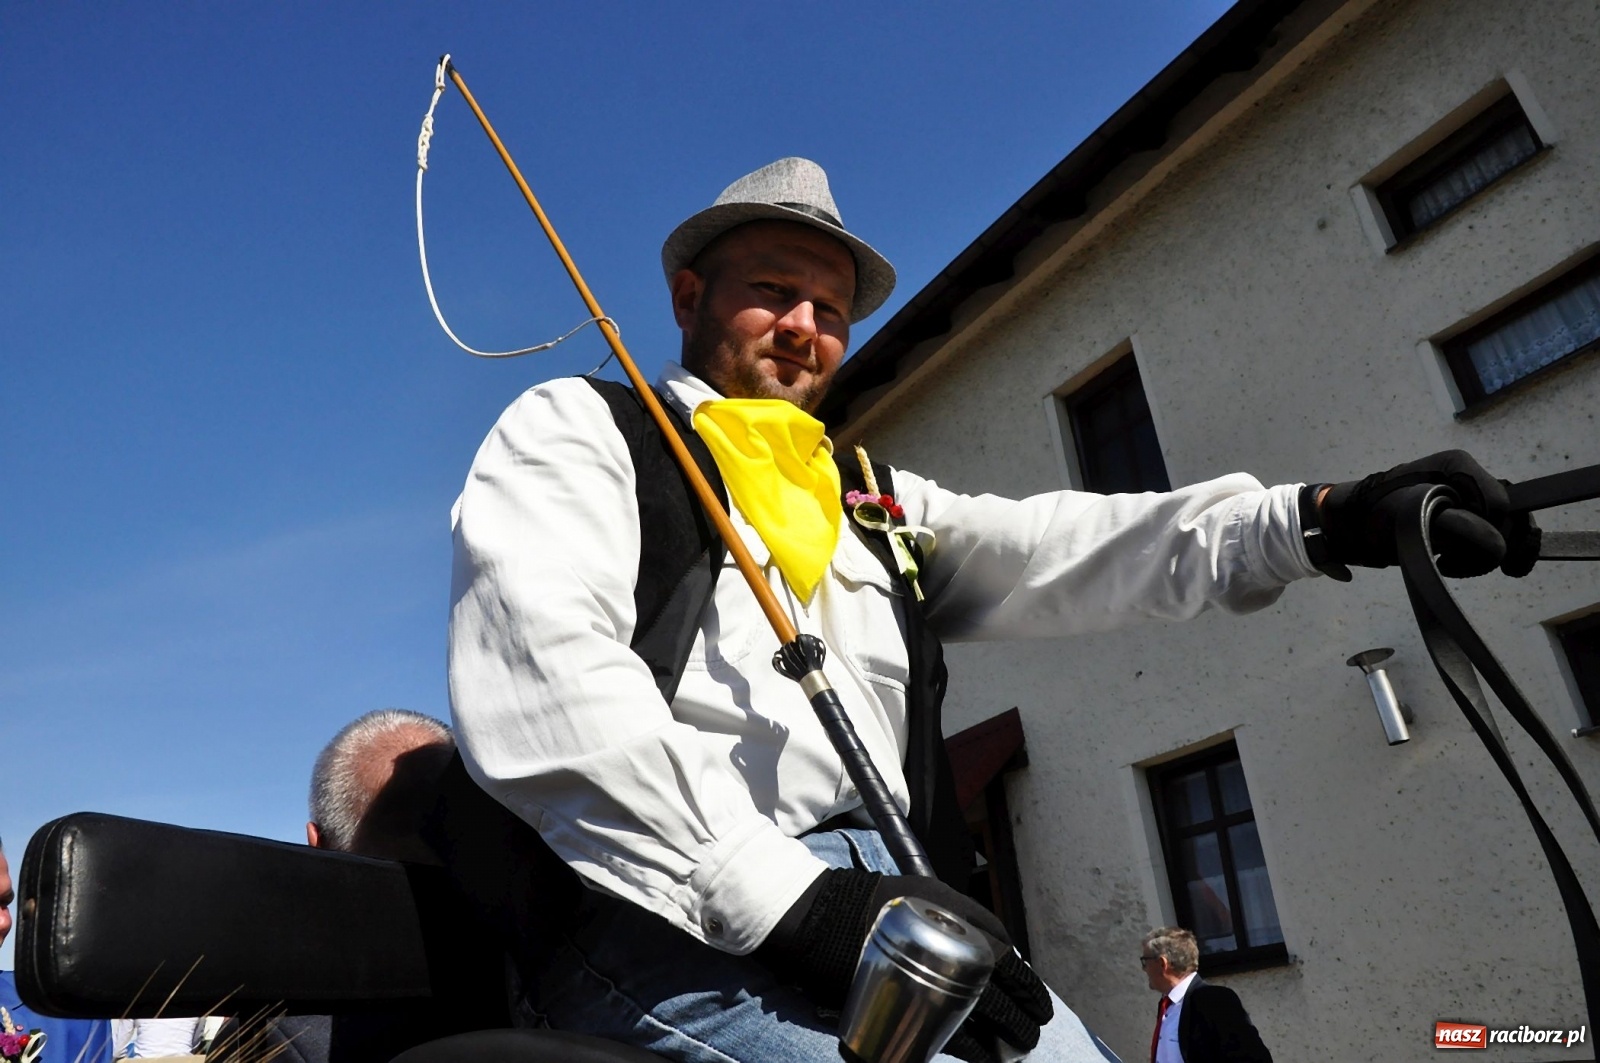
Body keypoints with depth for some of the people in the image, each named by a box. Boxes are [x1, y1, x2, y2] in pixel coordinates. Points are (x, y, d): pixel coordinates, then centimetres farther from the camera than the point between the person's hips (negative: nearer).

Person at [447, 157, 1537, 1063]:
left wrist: (1316, 518, -6)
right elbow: (538, 675, -10)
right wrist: (789, 900, -18)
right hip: (676, 934, -5)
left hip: (889, 910, 6)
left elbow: (1054, 549, 8)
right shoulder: (576, 431, 6)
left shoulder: (873, 497, 23)